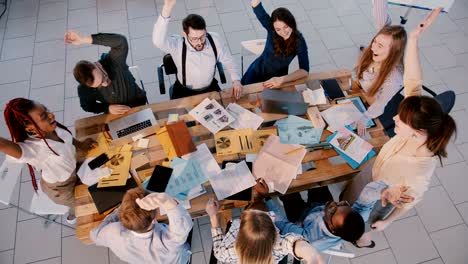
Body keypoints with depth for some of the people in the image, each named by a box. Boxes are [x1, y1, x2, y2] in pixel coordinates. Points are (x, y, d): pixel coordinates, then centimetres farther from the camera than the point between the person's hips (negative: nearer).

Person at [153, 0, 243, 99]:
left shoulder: (214, 39, -17)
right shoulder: (177, 45, -27)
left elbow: (228, 61, -2)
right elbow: (158, 41, -49)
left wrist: (236, 80, -17)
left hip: (210, 88, 2)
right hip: (184, 92, -2)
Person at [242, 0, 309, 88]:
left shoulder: (299, 41, -24)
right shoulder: (271, 28, -22)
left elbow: (305, 70, -27)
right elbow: (257, 7, -35)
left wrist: (282, 79, -39)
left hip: (277, 78, -1)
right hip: (257, 72, 1)